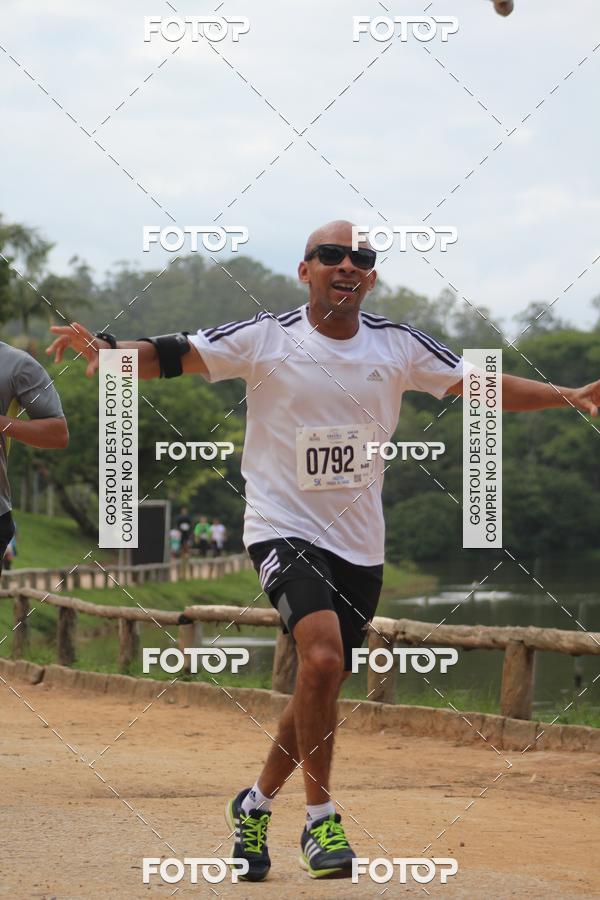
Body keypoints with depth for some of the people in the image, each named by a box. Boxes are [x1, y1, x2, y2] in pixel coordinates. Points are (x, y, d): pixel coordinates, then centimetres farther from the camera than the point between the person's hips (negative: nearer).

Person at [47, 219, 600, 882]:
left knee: (322, 688, 10)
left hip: (360, 546, 5)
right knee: (322, 657, -26)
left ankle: (257, 803, 34)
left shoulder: (398, 347, 3)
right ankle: (320, 819, -12)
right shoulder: (267, 338, -7)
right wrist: (106, 353, -35)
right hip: (284, 529, -5)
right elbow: (175, 355, -16)